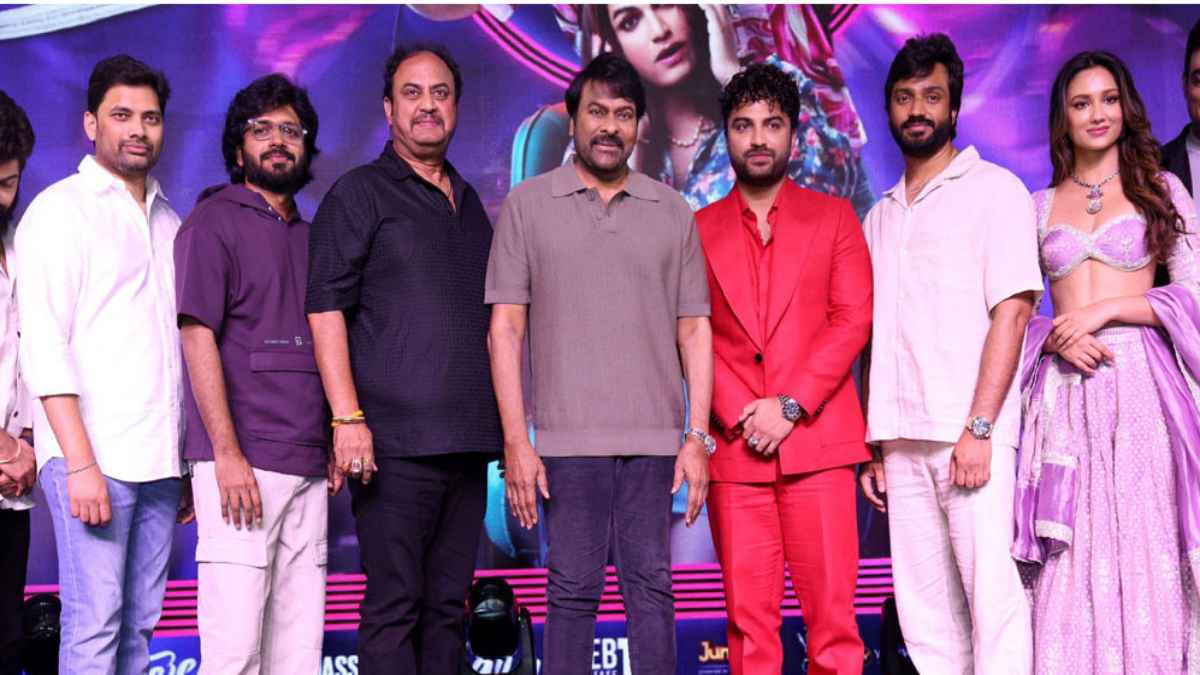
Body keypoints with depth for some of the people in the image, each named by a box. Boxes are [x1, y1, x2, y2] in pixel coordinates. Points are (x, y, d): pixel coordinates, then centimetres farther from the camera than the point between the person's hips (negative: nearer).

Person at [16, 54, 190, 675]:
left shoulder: (167, 219, 19)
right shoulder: (61, 208, 0)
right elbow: (43, 345, -8)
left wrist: (188, 462, 13)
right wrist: (81, 462, -16)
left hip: (159, 460, 6)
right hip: (92, 458, -6)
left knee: (139, 624, 7)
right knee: (93, 624, -7)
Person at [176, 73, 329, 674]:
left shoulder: (308, 236, 20)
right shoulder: (214, 222, 1)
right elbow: (198, 338, -8)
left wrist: (332, 445, 13)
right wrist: (227, 454, -15)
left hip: (307, 467, 6)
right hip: (240, 463, -6)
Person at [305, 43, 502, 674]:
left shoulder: (470, 204, 20)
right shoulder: (359, 193, 2)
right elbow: (326, 308, -7)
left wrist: (504, 425, 18)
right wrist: (348, 417, -16)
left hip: (466, 441, 6)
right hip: (395, 441, -6)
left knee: (447, 606, 9)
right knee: (394, 606, -4)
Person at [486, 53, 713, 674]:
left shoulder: (673, 213, 11)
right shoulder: (527, 205, 6)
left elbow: (694, 330, 9)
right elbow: (505, 328, 2)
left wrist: (698, 435, 1)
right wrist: (516, 442, -5)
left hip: (655, 439, 2)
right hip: (567, 438, -1)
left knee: (651, 583, 4)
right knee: (572, 589, 2)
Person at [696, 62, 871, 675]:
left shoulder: (833, 216, 12)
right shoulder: (699, 229, 13)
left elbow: (853, 320, 2)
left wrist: (789, 406, -9)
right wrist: (738, 416, -9)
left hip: (816, 441, -1)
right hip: (734, 449, 1)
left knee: (832, 614, -3)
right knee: (748, 621, 3)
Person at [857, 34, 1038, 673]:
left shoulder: (994, 189, 3)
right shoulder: (881, 216, 20)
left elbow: (1012, 310, -7)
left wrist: (979, 429, -15)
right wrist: (872, 445, 11)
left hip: (971, 434, -5)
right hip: (901, 439, 5)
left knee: (993, 594, -8)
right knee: (922, 605, 5)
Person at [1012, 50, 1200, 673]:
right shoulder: (1038, 206, 14)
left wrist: (1107, 309, -10)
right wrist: (1054, 338, -9)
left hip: (1140, 380, -1)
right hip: (1063, 386, 2)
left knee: (1144, 544, -3)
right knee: (1070, 559, -1)